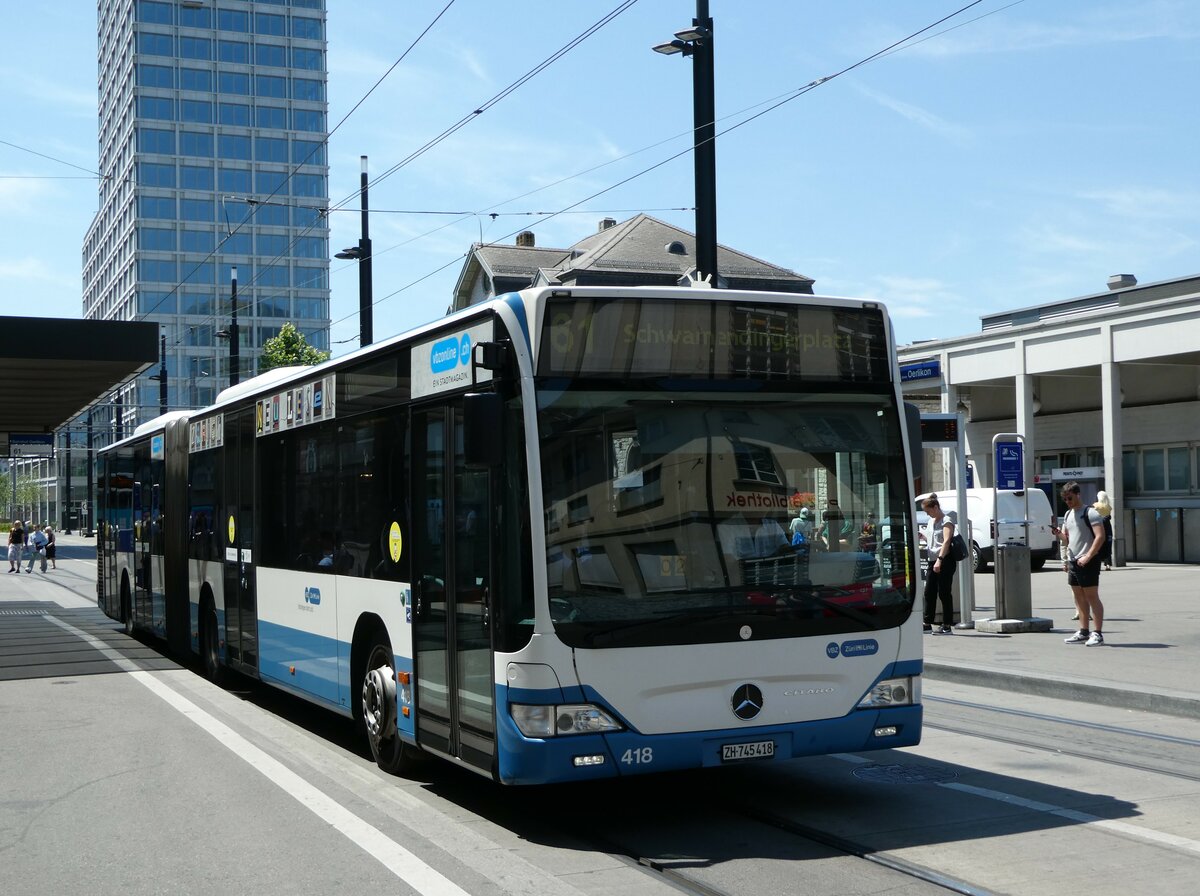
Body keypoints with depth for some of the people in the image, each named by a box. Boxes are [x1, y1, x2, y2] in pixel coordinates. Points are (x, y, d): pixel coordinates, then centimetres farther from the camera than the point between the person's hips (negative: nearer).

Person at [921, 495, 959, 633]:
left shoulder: (946, 521, -8)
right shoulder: (931, 521, 18)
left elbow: (946, 541, -20)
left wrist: (939, 560, -30)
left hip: (945, 560, -8)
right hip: (932, 560, 8)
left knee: (944, 593, -6)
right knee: (929, 592, 6)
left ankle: (947, 626, -1)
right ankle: (928, 624, 11)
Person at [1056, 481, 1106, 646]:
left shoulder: (1090, 513, -9)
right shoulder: (1068, 514, 17)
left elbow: (1100, 537, -17)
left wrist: (1088, 557, -23)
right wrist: (1059, 534, 0)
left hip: (1087, 562, -8)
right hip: (1073, 561, 8)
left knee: (1092, 596, -7)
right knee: (1079, 597, 11)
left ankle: (1097, 633, -6)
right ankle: (1084, 632, 16)